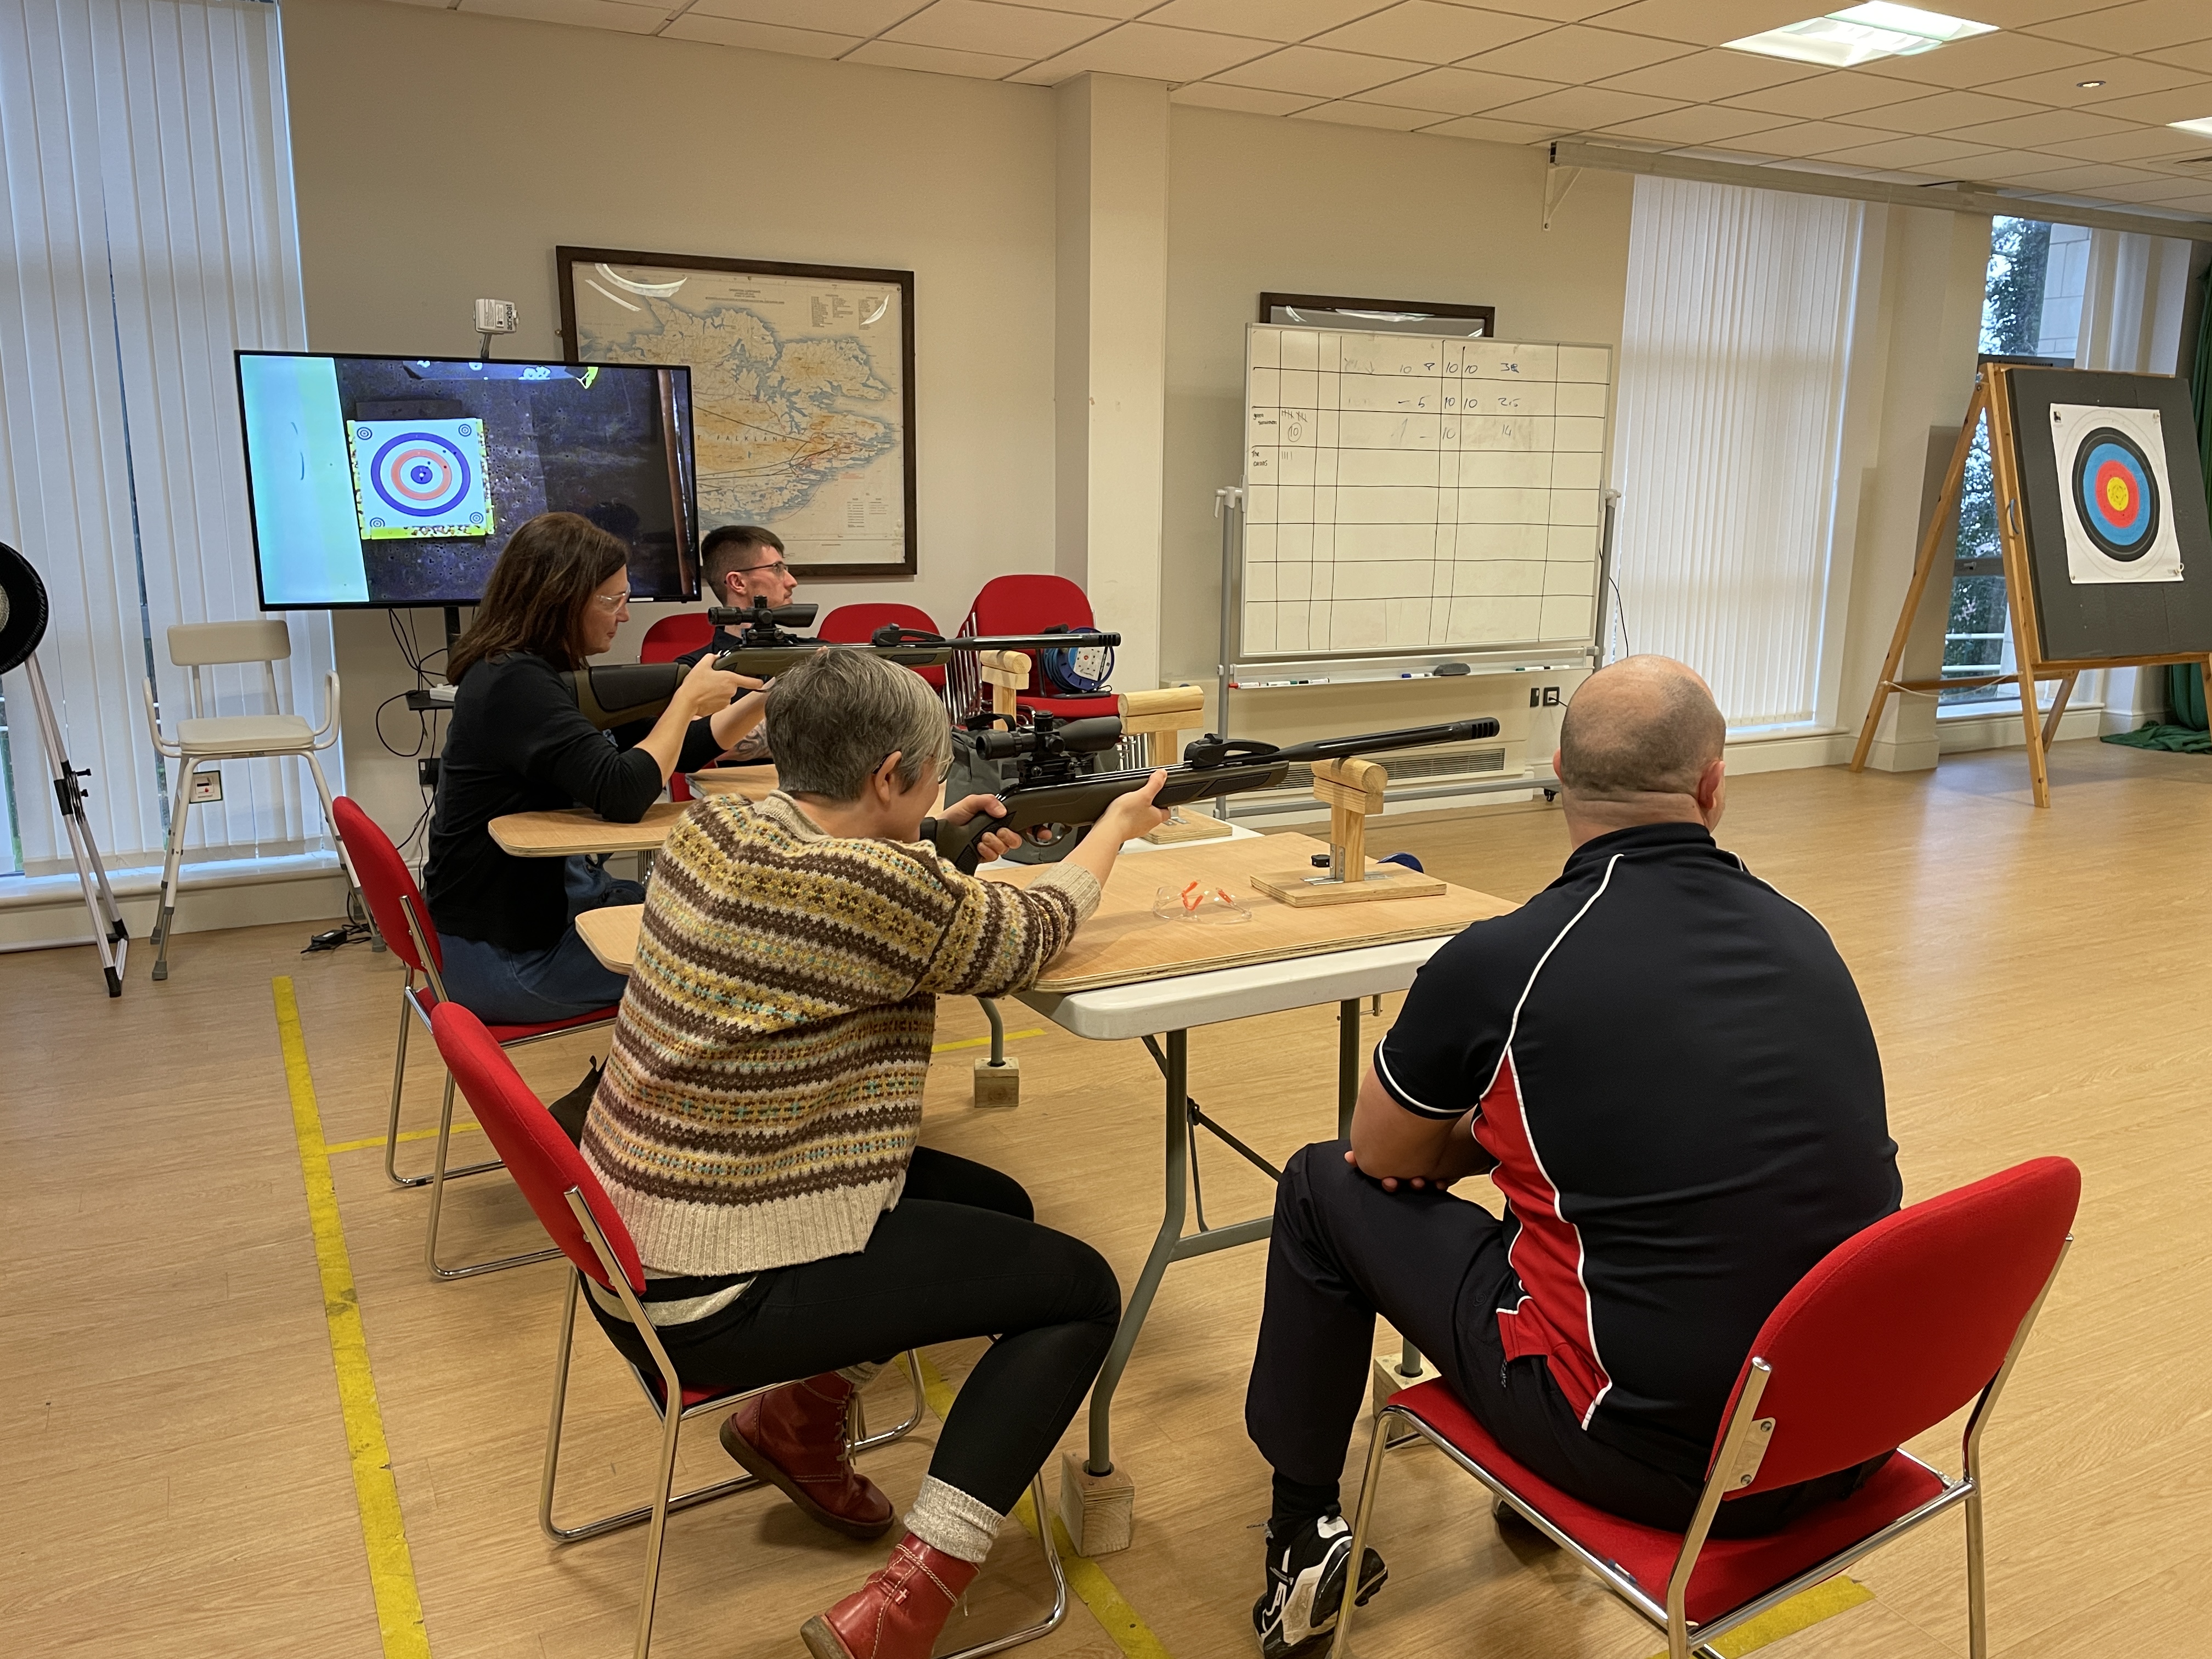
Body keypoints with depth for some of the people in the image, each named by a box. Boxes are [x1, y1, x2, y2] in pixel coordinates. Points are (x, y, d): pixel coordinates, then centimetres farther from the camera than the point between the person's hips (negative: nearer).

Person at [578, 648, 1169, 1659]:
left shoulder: (708, 830, -1)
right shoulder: (880, 891, -24)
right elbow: (1030, 940, -4)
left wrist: (933, 846, 15)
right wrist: (1117, 826, 12)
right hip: (708, 1301, -9)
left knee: (993, 1204, 19)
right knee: (1080, 1290, -2)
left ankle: (798, 1420, 21)